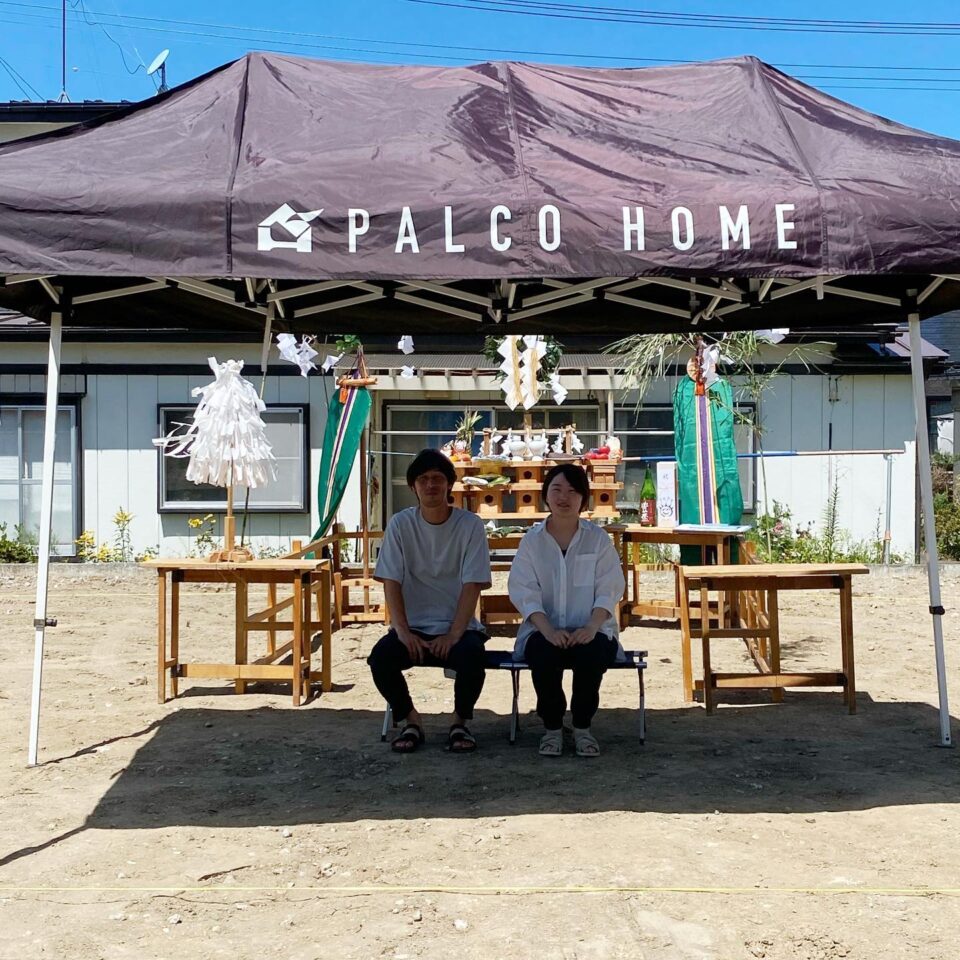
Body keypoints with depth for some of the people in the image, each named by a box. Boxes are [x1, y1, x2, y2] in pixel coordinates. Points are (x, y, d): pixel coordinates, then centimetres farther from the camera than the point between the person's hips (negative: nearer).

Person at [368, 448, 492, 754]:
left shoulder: (470, 525, -5)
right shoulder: (400, 524, -1)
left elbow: (471, 585, -9)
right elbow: (391, 582, -4)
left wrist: (454, 634, -20)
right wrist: (403, 632, -17)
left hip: (458, 626, -1)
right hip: (414, 626, 1)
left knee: (472, 654, -34)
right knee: (380, 657, -28)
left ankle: (460, 721, -4)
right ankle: (410, 720, -1)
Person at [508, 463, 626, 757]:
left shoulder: (598, 538, 5)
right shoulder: (532, 540, 6)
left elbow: (609, 589, -2)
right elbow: (523, 591, -4)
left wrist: (591, 627, -20)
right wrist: (547, 630, -20)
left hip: (589, 630, 0)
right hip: (545, 630, 0)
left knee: (591, 653, -33)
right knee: (544, 655, -33)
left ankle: (582, 726, -9)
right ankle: (552, 727, -9)